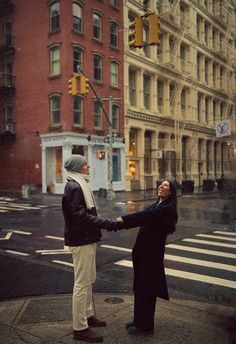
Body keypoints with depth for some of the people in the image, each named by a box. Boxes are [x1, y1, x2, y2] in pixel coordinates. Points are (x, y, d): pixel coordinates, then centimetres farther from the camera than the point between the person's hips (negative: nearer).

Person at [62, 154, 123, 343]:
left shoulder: (80, 185, 15)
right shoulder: (73, 187, -17)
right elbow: (81, 215, -25)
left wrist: (109, 222, 7)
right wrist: (108, 224, -25)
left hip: (87, 239, 10)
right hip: (81, 241, -10)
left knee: (88, 280, 19)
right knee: (82, 283, -2)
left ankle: (88, 315, 34)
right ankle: (80, 328, 8)